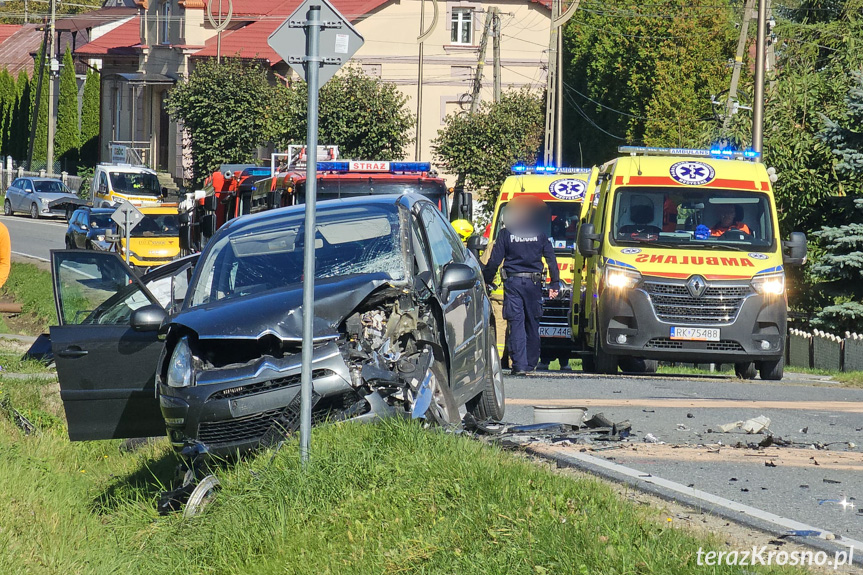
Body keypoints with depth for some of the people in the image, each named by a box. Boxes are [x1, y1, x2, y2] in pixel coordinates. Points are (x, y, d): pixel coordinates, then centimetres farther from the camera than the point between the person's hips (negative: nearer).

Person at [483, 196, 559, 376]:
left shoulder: (505, 234, -1)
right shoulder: (539, 234, 5)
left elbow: (494, 261, -1)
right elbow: (551, 260, 6)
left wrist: (486, 280, 10)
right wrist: (554, 284, 12)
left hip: (513, 282, -2)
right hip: (533, 283, 2)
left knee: (516, 323, -4)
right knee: (532, 323, 13)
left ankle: (519, 364, -13)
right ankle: (531, 362, 22)